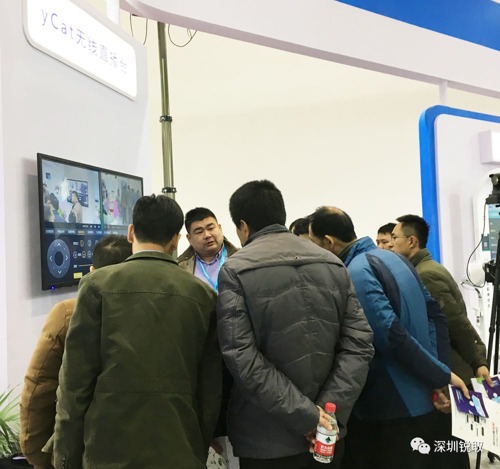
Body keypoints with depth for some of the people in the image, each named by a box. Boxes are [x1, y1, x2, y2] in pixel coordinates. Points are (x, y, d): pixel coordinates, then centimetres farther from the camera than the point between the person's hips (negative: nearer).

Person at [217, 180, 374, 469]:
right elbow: (359, 344, -4)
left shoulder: (235, 271, -10)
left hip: (267, 438, -4)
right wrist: (331, 409, -8)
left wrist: (307, 415, -16)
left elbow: (242, 358, -19)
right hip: (328, 433, 4)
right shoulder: (333, 265, 3)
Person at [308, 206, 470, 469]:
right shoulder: (392, 257, 8)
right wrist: (440, 375, 5)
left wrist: (441, 376, -14)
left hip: (393, 406, -9)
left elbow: (392, 337, -25)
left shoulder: (355, 274, -18)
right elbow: (435, 314, 9)